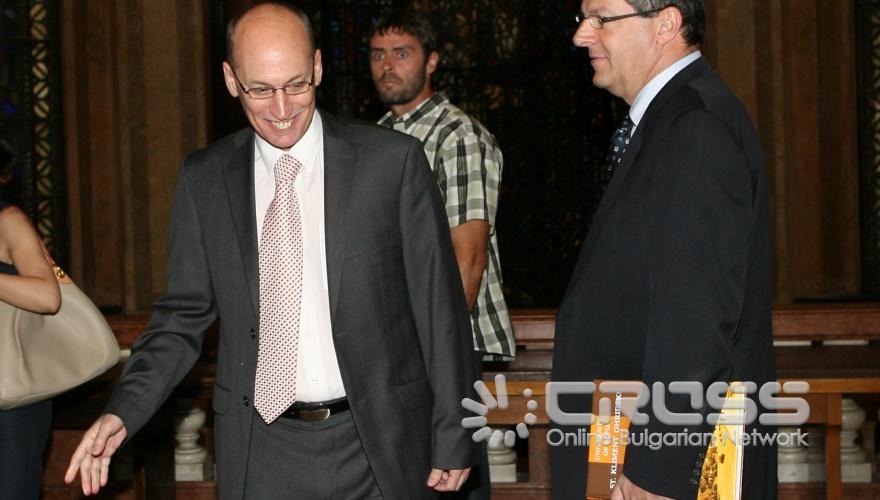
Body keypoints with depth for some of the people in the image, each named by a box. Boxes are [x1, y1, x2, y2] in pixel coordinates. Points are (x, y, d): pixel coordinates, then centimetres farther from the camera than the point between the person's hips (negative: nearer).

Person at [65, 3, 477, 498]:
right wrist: (123, 412, -8)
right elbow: (184, 314, 7)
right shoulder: (203, 178, 3)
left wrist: (452, 438, -1)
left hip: (376, 446, -2)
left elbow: (439, 305, -2)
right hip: (259, 452, 2)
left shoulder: (393, 160, -6)